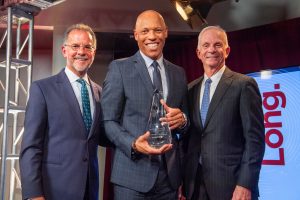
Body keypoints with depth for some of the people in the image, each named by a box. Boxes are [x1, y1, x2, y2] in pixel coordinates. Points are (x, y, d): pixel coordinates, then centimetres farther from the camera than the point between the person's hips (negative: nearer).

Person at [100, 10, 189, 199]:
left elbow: (183, 125, 14)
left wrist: (181, 120, -9)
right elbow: (108, 120, -5)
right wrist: (133, 144, -22)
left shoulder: (178, 73, 10)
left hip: (170, 174, 4)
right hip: (132, 173, -4)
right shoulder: (119, 68, -2)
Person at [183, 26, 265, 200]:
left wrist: (246, 185, -16)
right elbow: (189, 138, 12)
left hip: (231, 184, -5)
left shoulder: (244, 85, -5)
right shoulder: (191, 89, 11)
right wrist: (183, 180, 5)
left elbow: (255, 139, -9)